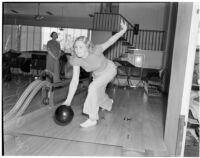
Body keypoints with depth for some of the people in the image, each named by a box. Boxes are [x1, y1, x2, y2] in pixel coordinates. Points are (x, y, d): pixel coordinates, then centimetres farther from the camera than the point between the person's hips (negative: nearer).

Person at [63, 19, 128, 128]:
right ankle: (109, 103, 62)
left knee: (93, 87, -28)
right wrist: (68, 100, -29)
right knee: (99, 94, 22)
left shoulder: (95, 51, -38)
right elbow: (74, 81, -26)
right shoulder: (75, 59, -27)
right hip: (97, 73, 5)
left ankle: (93, 119, -15)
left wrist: (123, 30, -30)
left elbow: (110, 41, -23)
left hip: (109, 69, -5)